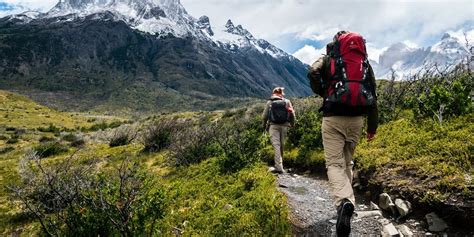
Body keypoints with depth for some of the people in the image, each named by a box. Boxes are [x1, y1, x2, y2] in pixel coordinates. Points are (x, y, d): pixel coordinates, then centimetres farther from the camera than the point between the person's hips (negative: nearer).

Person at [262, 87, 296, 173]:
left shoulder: (269, 102, 3)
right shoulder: (287, 102, 6)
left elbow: (264, 116, 4)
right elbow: (292, 114, 4)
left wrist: (264, 126, 18)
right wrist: (292, 124, 17)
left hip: (273, 126, -2)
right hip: (284, 125, 2)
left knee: (276, 145, -4)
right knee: (281, 145, 13)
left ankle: (279, 167, -12)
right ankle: (279, 165, 23)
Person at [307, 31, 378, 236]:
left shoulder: (329, 59, 8)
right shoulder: (365, 63, 16)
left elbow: (313, 72, -8)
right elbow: (373, 95, 13)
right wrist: (373, 126, 17)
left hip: (334, 118, -4)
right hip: (356, 119, 4)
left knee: (334, 163, -5)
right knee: (347, 162, 19)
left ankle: (344, 202, -29)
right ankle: (345, 200, 26)